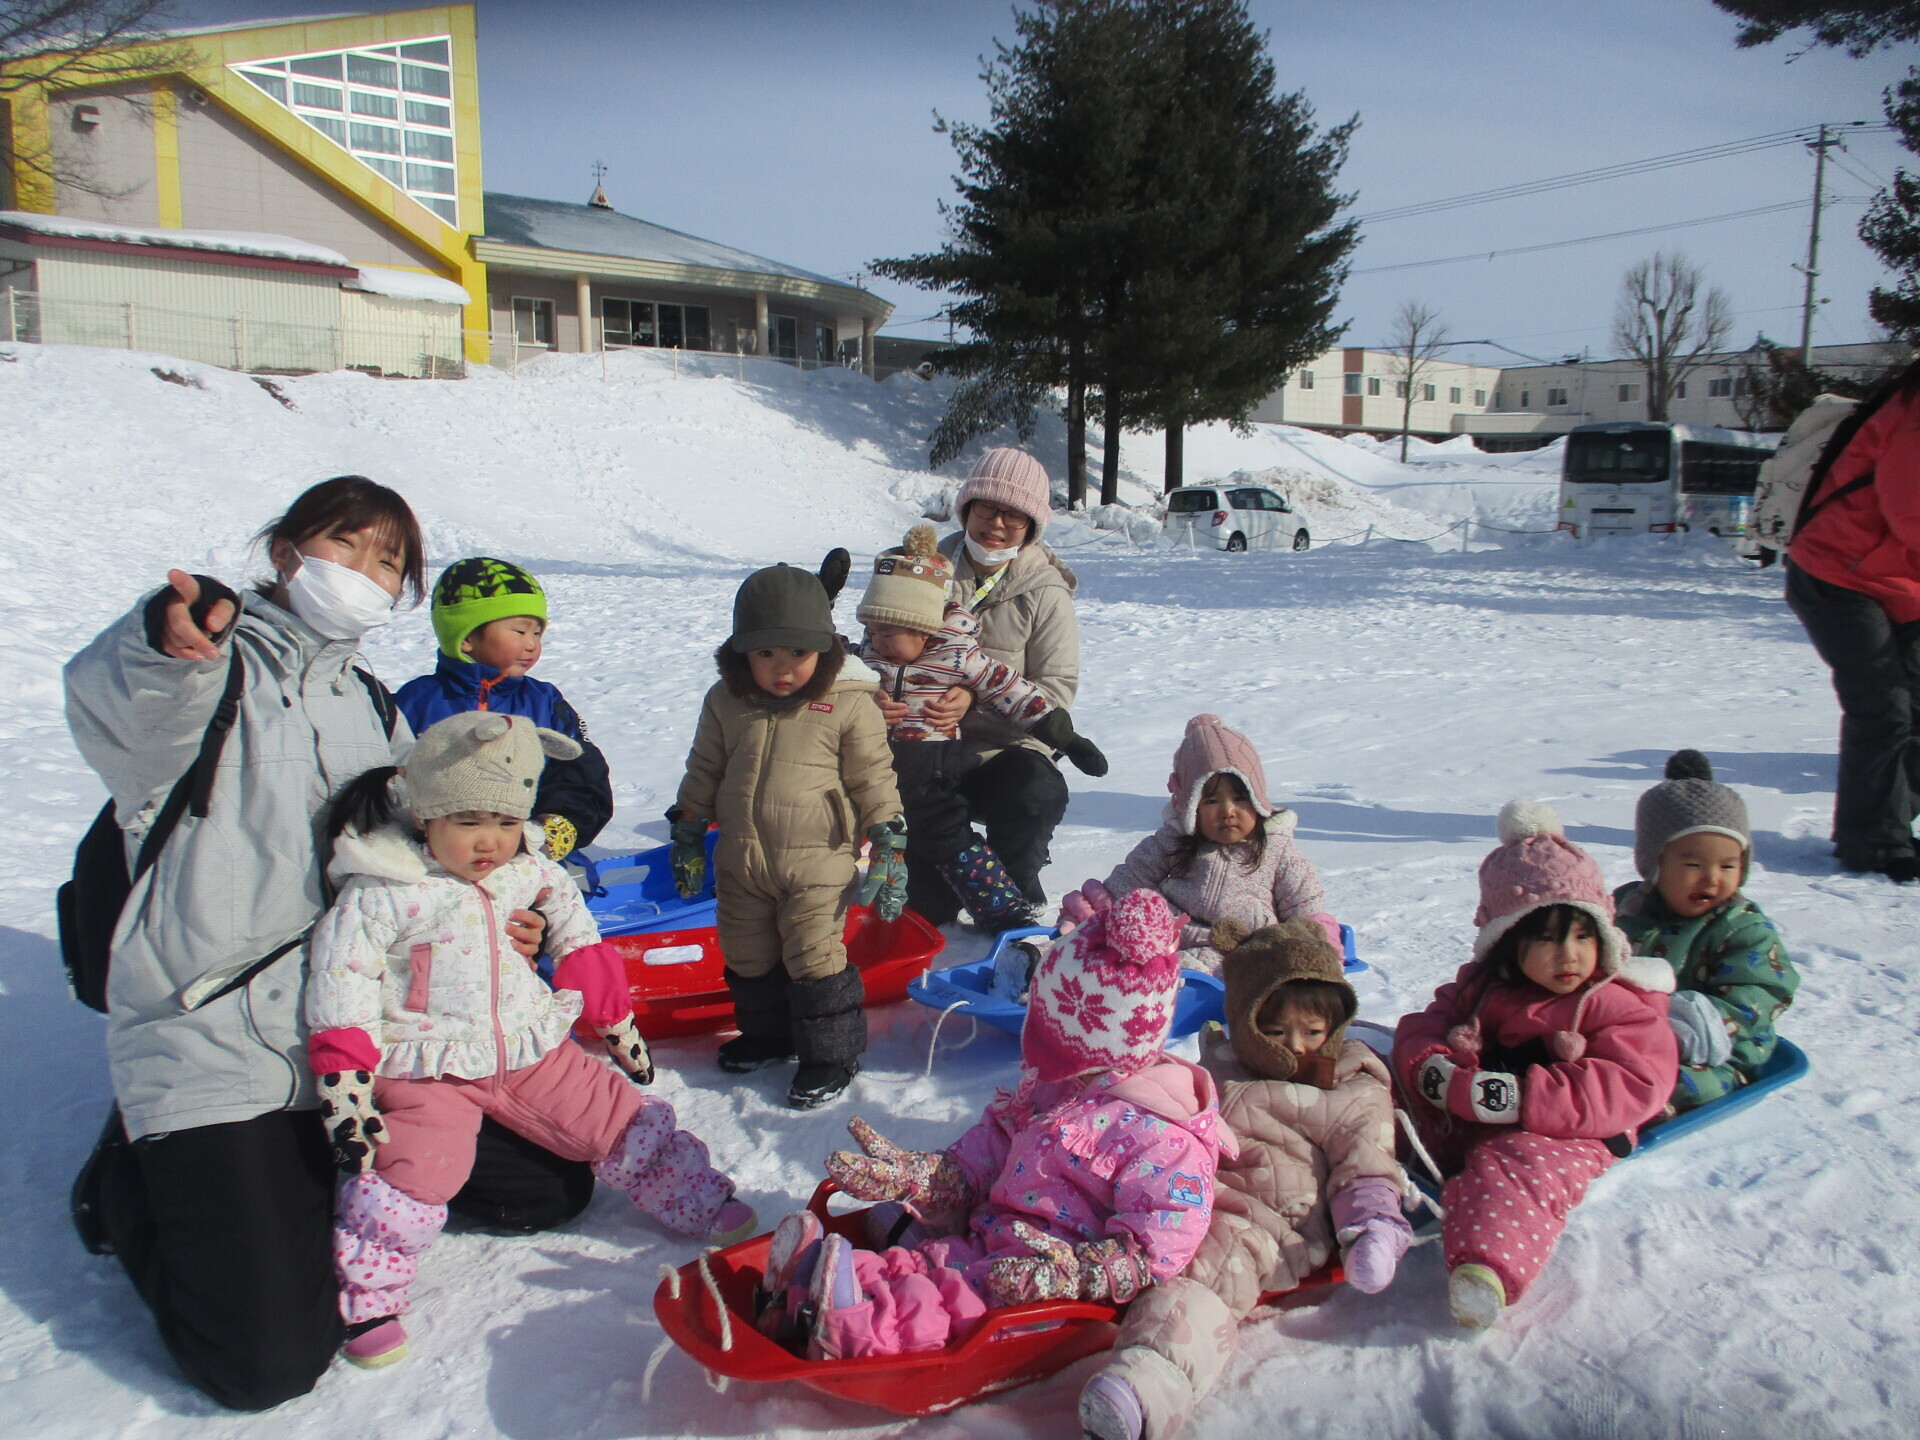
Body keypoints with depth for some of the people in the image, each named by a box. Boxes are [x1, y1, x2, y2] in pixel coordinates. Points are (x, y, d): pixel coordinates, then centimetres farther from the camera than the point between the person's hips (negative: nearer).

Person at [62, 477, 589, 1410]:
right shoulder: (218, 672, -7)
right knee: (266, 1364, -14)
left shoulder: (371, 705, 14)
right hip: (215, 1045, -6)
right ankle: (136, 1184, 14)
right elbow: (114, 713, -32)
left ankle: (315, 1165, 21)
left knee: (550, 1186, 8)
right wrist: (166, 647, -55)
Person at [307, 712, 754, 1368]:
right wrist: (344, 1084, -19)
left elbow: (574, 927, 17)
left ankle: (696, 1200, 22)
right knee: (414, 1173, -19)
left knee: (615, 1117, 5)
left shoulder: (526, 870, 3)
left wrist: (613, 1018, 21)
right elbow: (340, 982, -13)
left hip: (530, 1045, 4)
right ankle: (368, 1295, 3)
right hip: (429, 1067, -4)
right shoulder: (382, 893, -13)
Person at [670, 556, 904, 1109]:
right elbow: (703, 772, 12)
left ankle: (831, 1054, 15)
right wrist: (687, 837, 14)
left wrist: (888, 850, -7)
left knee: (814, 957, -3)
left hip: (818, 860, -5)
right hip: (740, 860, 5)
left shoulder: (849, 705, -10)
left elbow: (874, 779, -4)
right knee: (747, 957, 16)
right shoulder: (726, 702, 2)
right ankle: (766, 1034, 37)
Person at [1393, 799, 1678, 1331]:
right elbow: (1422, 1027, 13)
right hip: (1462, 1126, 7)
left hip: (1563, 1135, -7)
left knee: (1515, 1163, -38)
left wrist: (1523, 1098, -24)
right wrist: (1432, 1068, -16)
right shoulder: (1481, 986, 17)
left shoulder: (1619, 1004, 1)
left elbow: (1635, 1086, -13)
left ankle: (1487, 1266, -61)